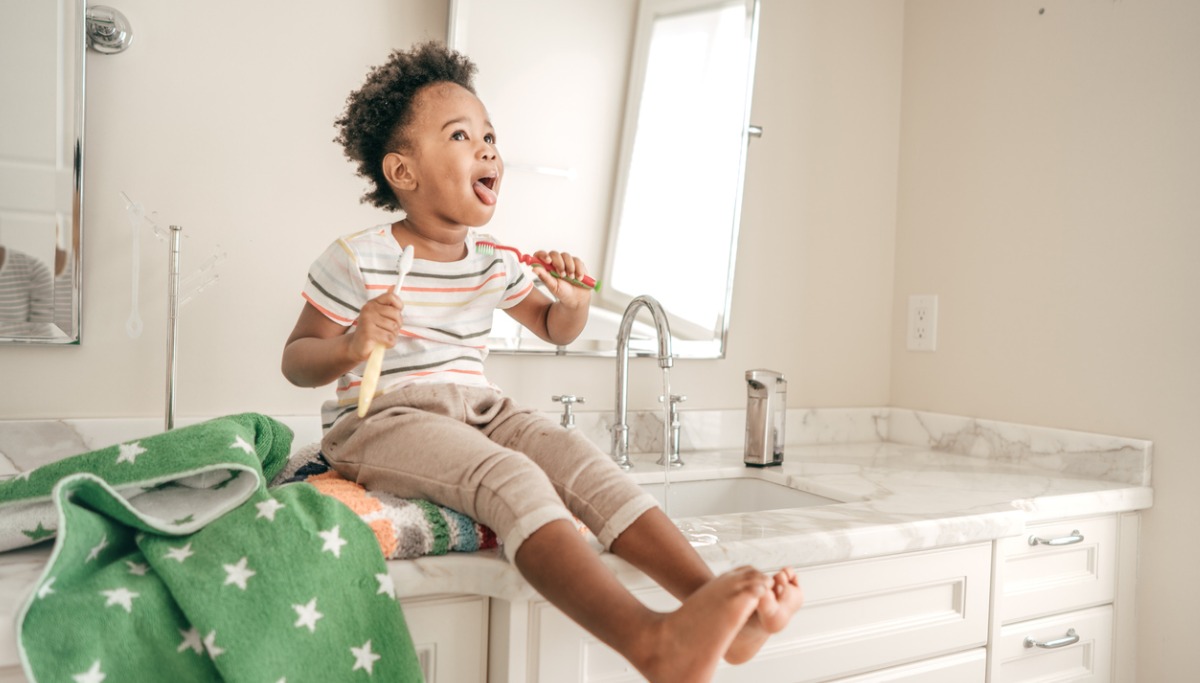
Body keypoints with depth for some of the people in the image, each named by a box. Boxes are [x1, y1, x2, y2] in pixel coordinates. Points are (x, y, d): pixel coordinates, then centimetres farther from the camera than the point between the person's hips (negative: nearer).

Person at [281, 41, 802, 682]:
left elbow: (554, 330, 23)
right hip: (382, 418, -6)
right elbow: (296, 359, -2)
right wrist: (349, 347, -26)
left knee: (579, 456, -19)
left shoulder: (496, 264, 10)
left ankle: (713, 595, -30)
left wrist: (574, 303, -2)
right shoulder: (357, 261, -6)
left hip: (477, 407, 7)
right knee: (510, 475, -33)